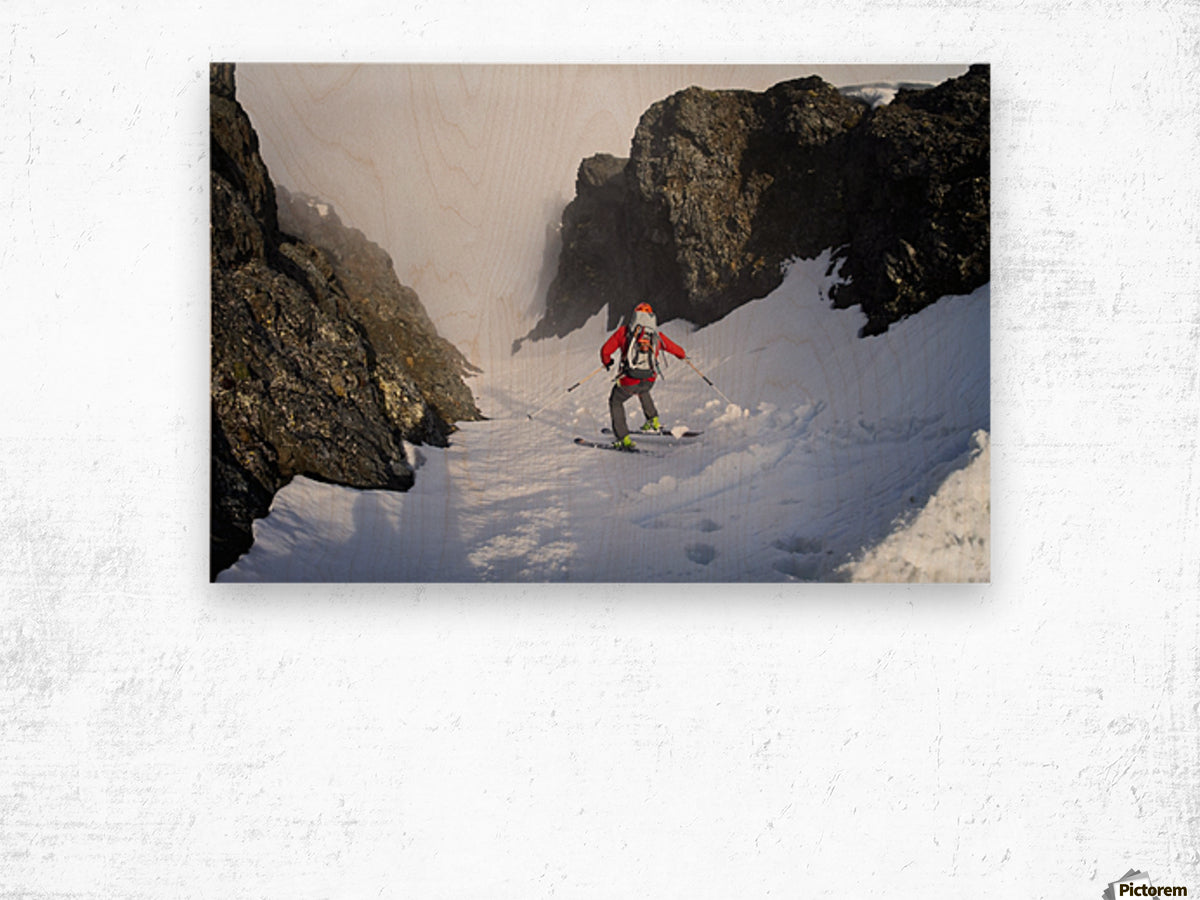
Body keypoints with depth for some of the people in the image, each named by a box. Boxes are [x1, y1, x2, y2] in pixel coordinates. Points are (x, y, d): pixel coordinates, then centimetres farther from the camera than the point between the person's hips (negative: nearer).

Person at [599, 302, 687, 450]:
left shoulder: (624, 331, 5)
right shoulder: (657, 335, 12)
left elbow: (605, 351, 7)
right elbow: (676, 349, 24)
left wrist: (607, 363, 30)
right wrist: (683, 356, 49)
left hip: (629, 380, -3)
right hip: (649, 380, 3)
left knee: (615, 402, 22)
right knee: (642, 391, 39)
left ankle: (624, 439, 11)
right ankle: (653, 422, 35)